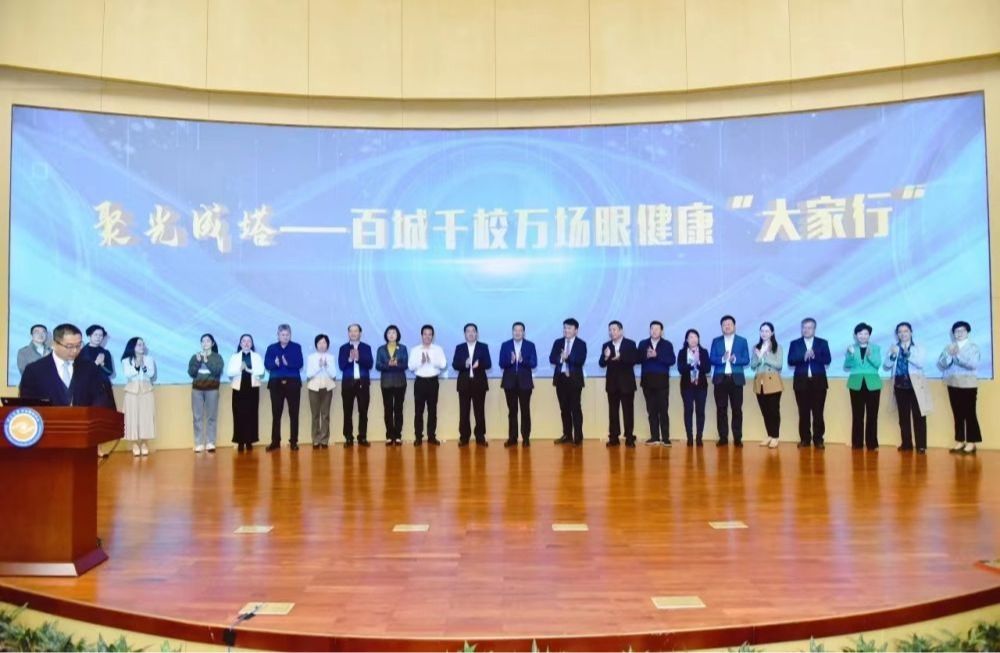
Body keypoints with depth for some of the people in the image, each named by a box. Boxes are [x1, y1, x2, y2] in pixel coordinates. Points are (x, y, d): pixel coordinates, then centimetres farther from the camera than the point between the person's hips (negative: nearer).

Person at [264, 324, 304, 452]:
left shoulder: (296, 347, 6)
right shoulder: (271, 348, 10)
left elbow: (299, 364, -7)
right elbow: (267, 364, -2)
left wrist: (288, 363, -25)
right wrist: (275, 363, -24)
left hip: (293, 383, -1)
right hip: (276, 383, 1)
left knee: (294, 413, -1)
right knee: (276, 413, 2)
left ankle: (293, 441, 4)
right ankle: (275, 441, 8)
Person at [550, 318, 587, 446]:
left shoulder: (581, 344, -1)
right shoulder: (558, 342, 10)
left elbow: (581, 360, -14)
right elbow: (552, 358, -1)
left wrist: (567, 357, -23)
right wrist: (561, 358, -19)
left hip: (574, 379, -4)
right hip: (561, 378, 4)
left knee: (575, 408, -5)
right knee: (564, 408, 9)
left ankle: (578, 438, -2)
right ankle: (567, 435, 17)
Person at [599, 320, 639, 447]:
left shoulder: (630, 344, -2)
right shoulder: (606, 345, 7)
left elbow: (635, 360, -14)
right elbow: (601, 363, -2)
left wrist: (620, 358, -28)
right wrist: (606, 357, -23)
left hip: (626, 382, -3)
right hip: (612, 383, 3)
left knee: (628, 411, -1)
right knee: (613, 411, 4)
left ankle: (629, 438, 3)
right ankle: (613, 438, 9)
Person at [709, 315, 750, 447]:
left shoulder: (742, 341, 7)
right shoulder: (716, 341, 9)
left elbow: (746, 360, 0)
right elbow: (711, 359, 0)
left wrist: (735, 359, -18)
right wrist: (722, 359, -18)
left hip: (736, 379, -1)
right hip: (720, 379, 1)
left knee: (737, 409, 0)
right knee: (721, 409, 1)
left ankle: (737, 438, 5)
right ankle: (723, 437, 6)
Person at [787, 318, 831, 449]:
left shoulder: (823, 343, 8)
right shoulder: (794, 343, 8)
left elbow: (827, 360, -3)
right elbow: (790, 361, -4)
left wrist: (814, 356, -18)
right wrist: (803, 356, -19)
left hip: (818, 381, 0)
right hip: (801, 382, 0)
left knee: (818, 412, -1)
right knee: (803, 412, 3)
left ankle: (818, 439, 6)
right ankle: (805, 439, 10)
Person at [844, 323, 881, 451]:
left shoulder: (875, 348, 6)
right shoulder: (852, 348, 7)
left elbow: (877, 364, -8)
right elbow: (847, 366, -1)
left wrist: (870, 355, -26)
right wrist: (850, 354, -18)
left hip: (872, 384, 0)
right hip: (856, 384, 0)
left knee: (872, 415, -2)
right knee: (857, 415, 0)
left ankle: (872, 443, 2)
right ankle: (857, 443, 5)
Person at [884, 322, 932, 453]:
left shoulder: (918, 348, 4)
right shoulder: (893, 348, 10)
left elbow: (920, 364, -13)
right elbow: (886, 366, 1)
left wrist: (907, 353, -24)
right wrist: (893, 356, -17)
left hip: (915, 385, -2)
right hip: (900, 385, 2)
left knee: (919, 416, -5)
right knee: (903, 416, 6)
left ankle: (921, 445, -3)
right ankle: (906, 444, 13)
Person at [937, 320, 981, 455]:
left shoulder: (973, 347, 1)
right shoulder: (948, 347, 10)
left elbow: (974, 364, -15)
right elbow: (940, 364, 0)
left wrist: (958, 354, -24)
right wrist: (949, 355, -18)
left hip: (968, 384, -3)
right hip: (953, 384, 3)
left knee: (969, 414, -5)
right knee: (958, 414, 6)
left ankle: (971, 443, 0)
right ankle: (959, 441, 11)